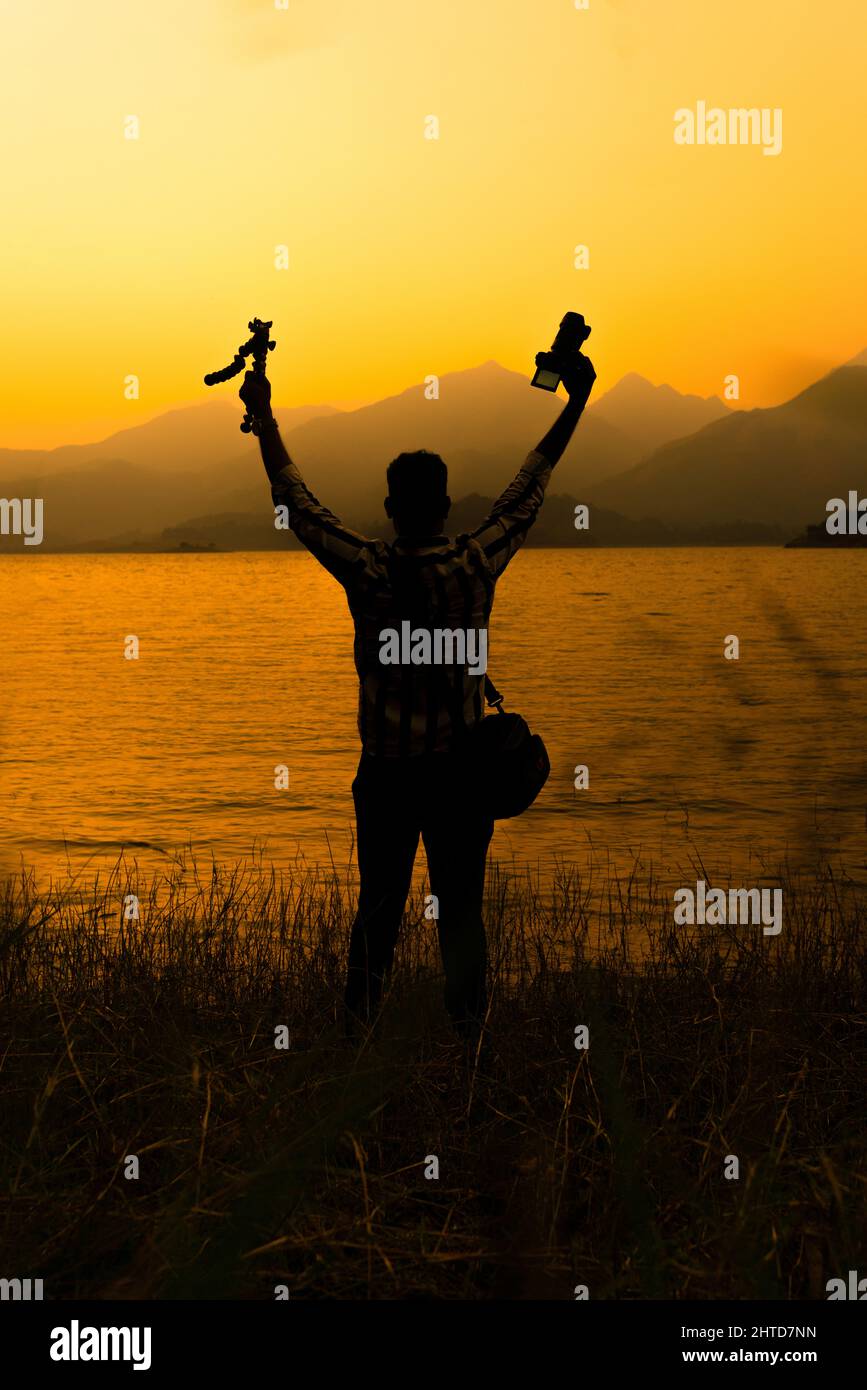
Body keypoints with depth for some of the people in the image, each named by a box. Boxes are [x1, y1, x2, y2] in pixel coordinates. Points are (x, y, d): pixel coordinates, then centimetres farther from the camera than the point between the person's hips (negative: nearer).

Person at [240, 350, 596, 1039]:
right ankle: (470, 1029, 13)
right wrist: (576, 402, 12)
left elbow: (296, 499, 0)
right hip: (459, 769, 0)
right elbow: (530, 490, 2)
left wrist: (264, 417, 10)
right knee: (461, 909, 8)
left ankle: (358, 1028, 15)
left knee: (379, 908, 12)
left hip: (386, 770, 0)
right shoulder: (477, 565, -10)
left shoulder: (368, 571, -11)